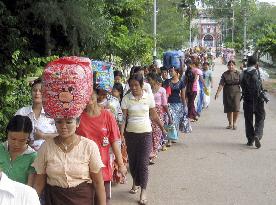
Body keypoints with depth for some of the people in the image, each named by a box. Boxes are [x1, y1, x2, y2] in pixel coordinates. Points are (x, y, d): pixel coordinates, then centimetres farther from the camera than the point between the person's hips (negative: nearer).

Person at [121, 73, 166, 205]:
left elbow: (154, 116, 6)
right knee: (132, 161, 13)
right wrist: (121, 131, -18)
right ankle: (136, 183, 37)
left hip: (145, 133, -1)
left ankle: (143, 191, 3)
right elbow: (124, 117, -6)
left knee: (143, 163, -4)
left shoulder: (149, 97, -3)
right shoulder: (126, 99, -4)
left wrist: (163, 128, 9)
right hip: (130, 133, 1)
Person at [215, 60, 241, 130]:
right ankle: (230, 124, 21)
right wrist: (217, 93, -12)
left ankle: (234, 123, 6)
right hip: (227, 93, 1)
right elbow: (221, 84, -3)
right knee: (229, 109, 6)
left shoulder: (238, 73, 3)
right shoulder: (225, 74, 3)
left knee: (236, 108, -11)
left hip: (236, 92, -1)